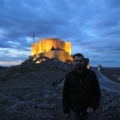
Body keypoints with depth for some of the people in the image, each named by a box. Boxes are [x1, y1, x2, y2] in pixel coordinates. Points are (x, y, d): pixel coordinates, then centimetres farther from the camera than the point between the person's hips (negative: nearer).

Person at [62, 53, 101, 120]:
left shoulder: (91, 74, -6)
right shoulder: (69, 76, -4)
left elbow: (97, 92, 0)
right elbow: (65, 94, 1)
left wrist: (94, 107, -8)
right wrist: (66, 111, 0)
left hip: (88, 111, -1)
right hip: (74, 111, 1)